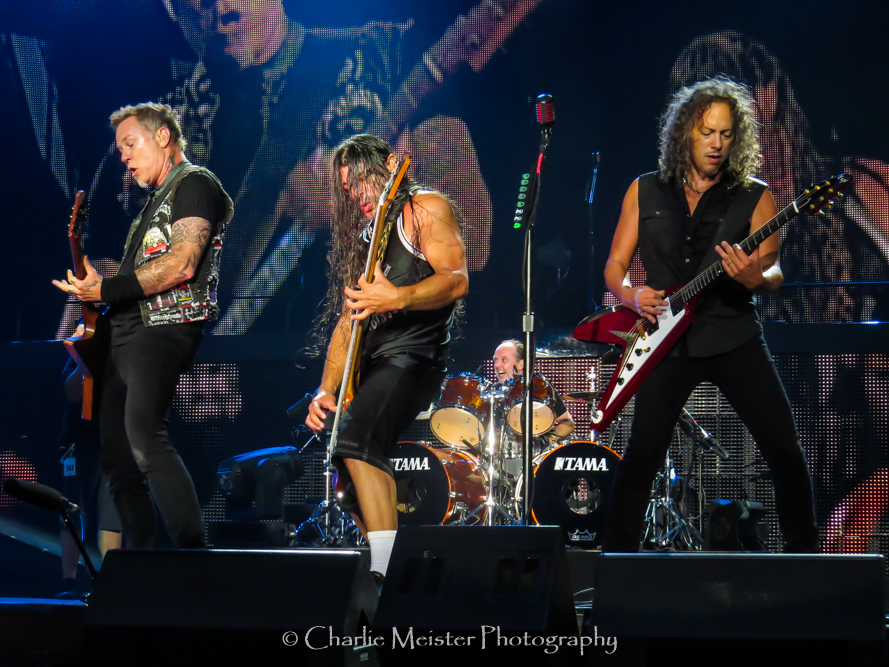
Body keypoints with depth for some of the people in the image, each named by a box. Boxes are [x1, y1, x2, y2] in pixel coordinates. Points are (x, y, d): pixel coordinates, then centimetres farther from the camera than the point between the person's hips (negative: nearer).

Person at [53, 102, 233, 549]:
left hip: (163, 328, -11)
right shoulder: (157, 199, 26)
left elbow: (181, 265, -17)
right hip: (127, 332, 11)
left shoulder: (195, 184, -4)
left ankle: (196, 559, -33)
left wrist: (106, 290, -16)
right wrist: (95, 289, 14)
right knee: (116, 456, 8)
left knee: (144, 436, -29)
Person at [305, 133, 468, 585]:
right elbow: (347, 321, 20)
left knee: (355, 436, -31)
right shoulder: (360, 239, 24)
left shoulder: (425, 209, 1)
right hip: (371, 362, 10)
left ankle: (384, 573, -40)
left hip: (414, 354, -10)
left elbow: (456, 279, -14)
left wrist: (398, 298, -32)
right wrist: (325, 391, 6)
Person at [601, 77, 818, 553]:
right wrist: (632, 294, -10)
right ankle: (617, 557, 9)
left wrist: (756, 277, -26)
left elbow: (773, 272, -2)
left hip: (734, 337, -1)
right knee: (641, 456, -4)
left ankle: (805, 555, 7)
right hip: (667, 340, 1)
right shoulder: (646, 192, 9)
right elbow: (615, 266, 12)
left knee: (784, 451, -6)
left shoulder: (754, 197, 4)